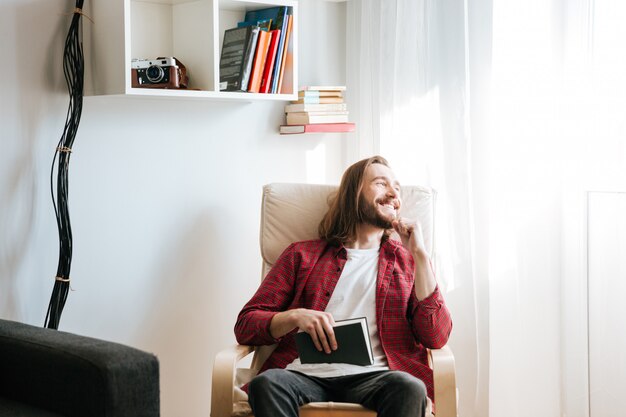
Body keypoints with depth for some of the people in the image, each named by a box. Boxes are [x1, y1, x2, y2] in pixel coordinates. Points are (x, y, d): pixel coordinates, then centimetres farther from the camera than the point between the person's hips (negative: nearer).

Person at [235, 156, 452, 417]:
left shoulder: (406, 261, 21)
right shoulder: (302, 255, 20)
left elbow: (436, 337, 6)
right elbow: (245, 326, 13)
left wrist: (419, 253, 5)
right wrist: (295, 316, -7)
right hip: (306, 374, 0)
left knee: (409, 387, -35)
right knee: (266, 383, -35)